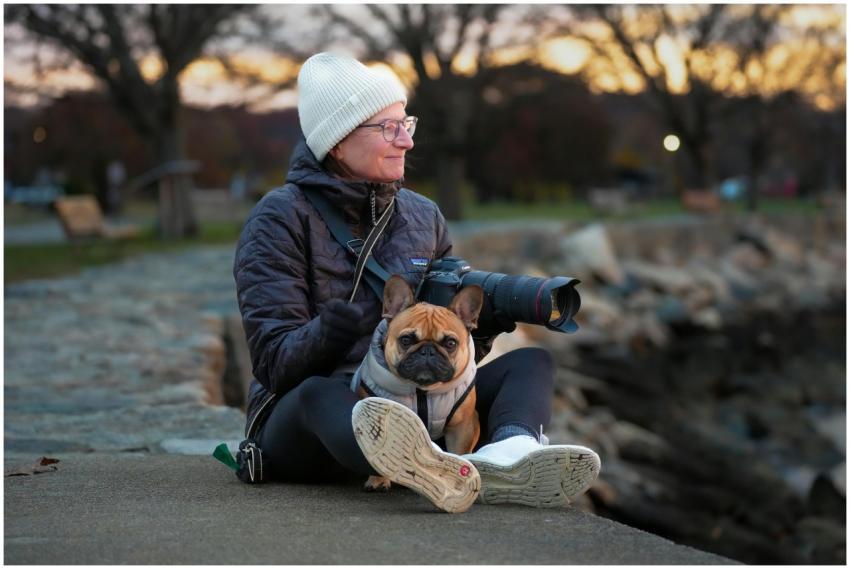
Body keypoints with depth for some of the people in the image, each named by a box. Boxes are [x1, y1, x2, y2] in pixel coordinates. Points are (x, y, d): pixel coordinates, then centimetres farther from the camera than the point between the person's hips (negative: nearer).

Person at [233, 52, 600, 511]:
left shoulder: (422, 215, 14)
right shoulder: (279, 218, -3)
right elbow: (276, 362, -15)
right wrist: (367, 313, -32)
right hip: (301, 422, -5)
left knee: (529, 362, -12)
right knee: (318, 393, -38)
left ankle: (508, 452, -49)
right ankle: (448, 472, -70)